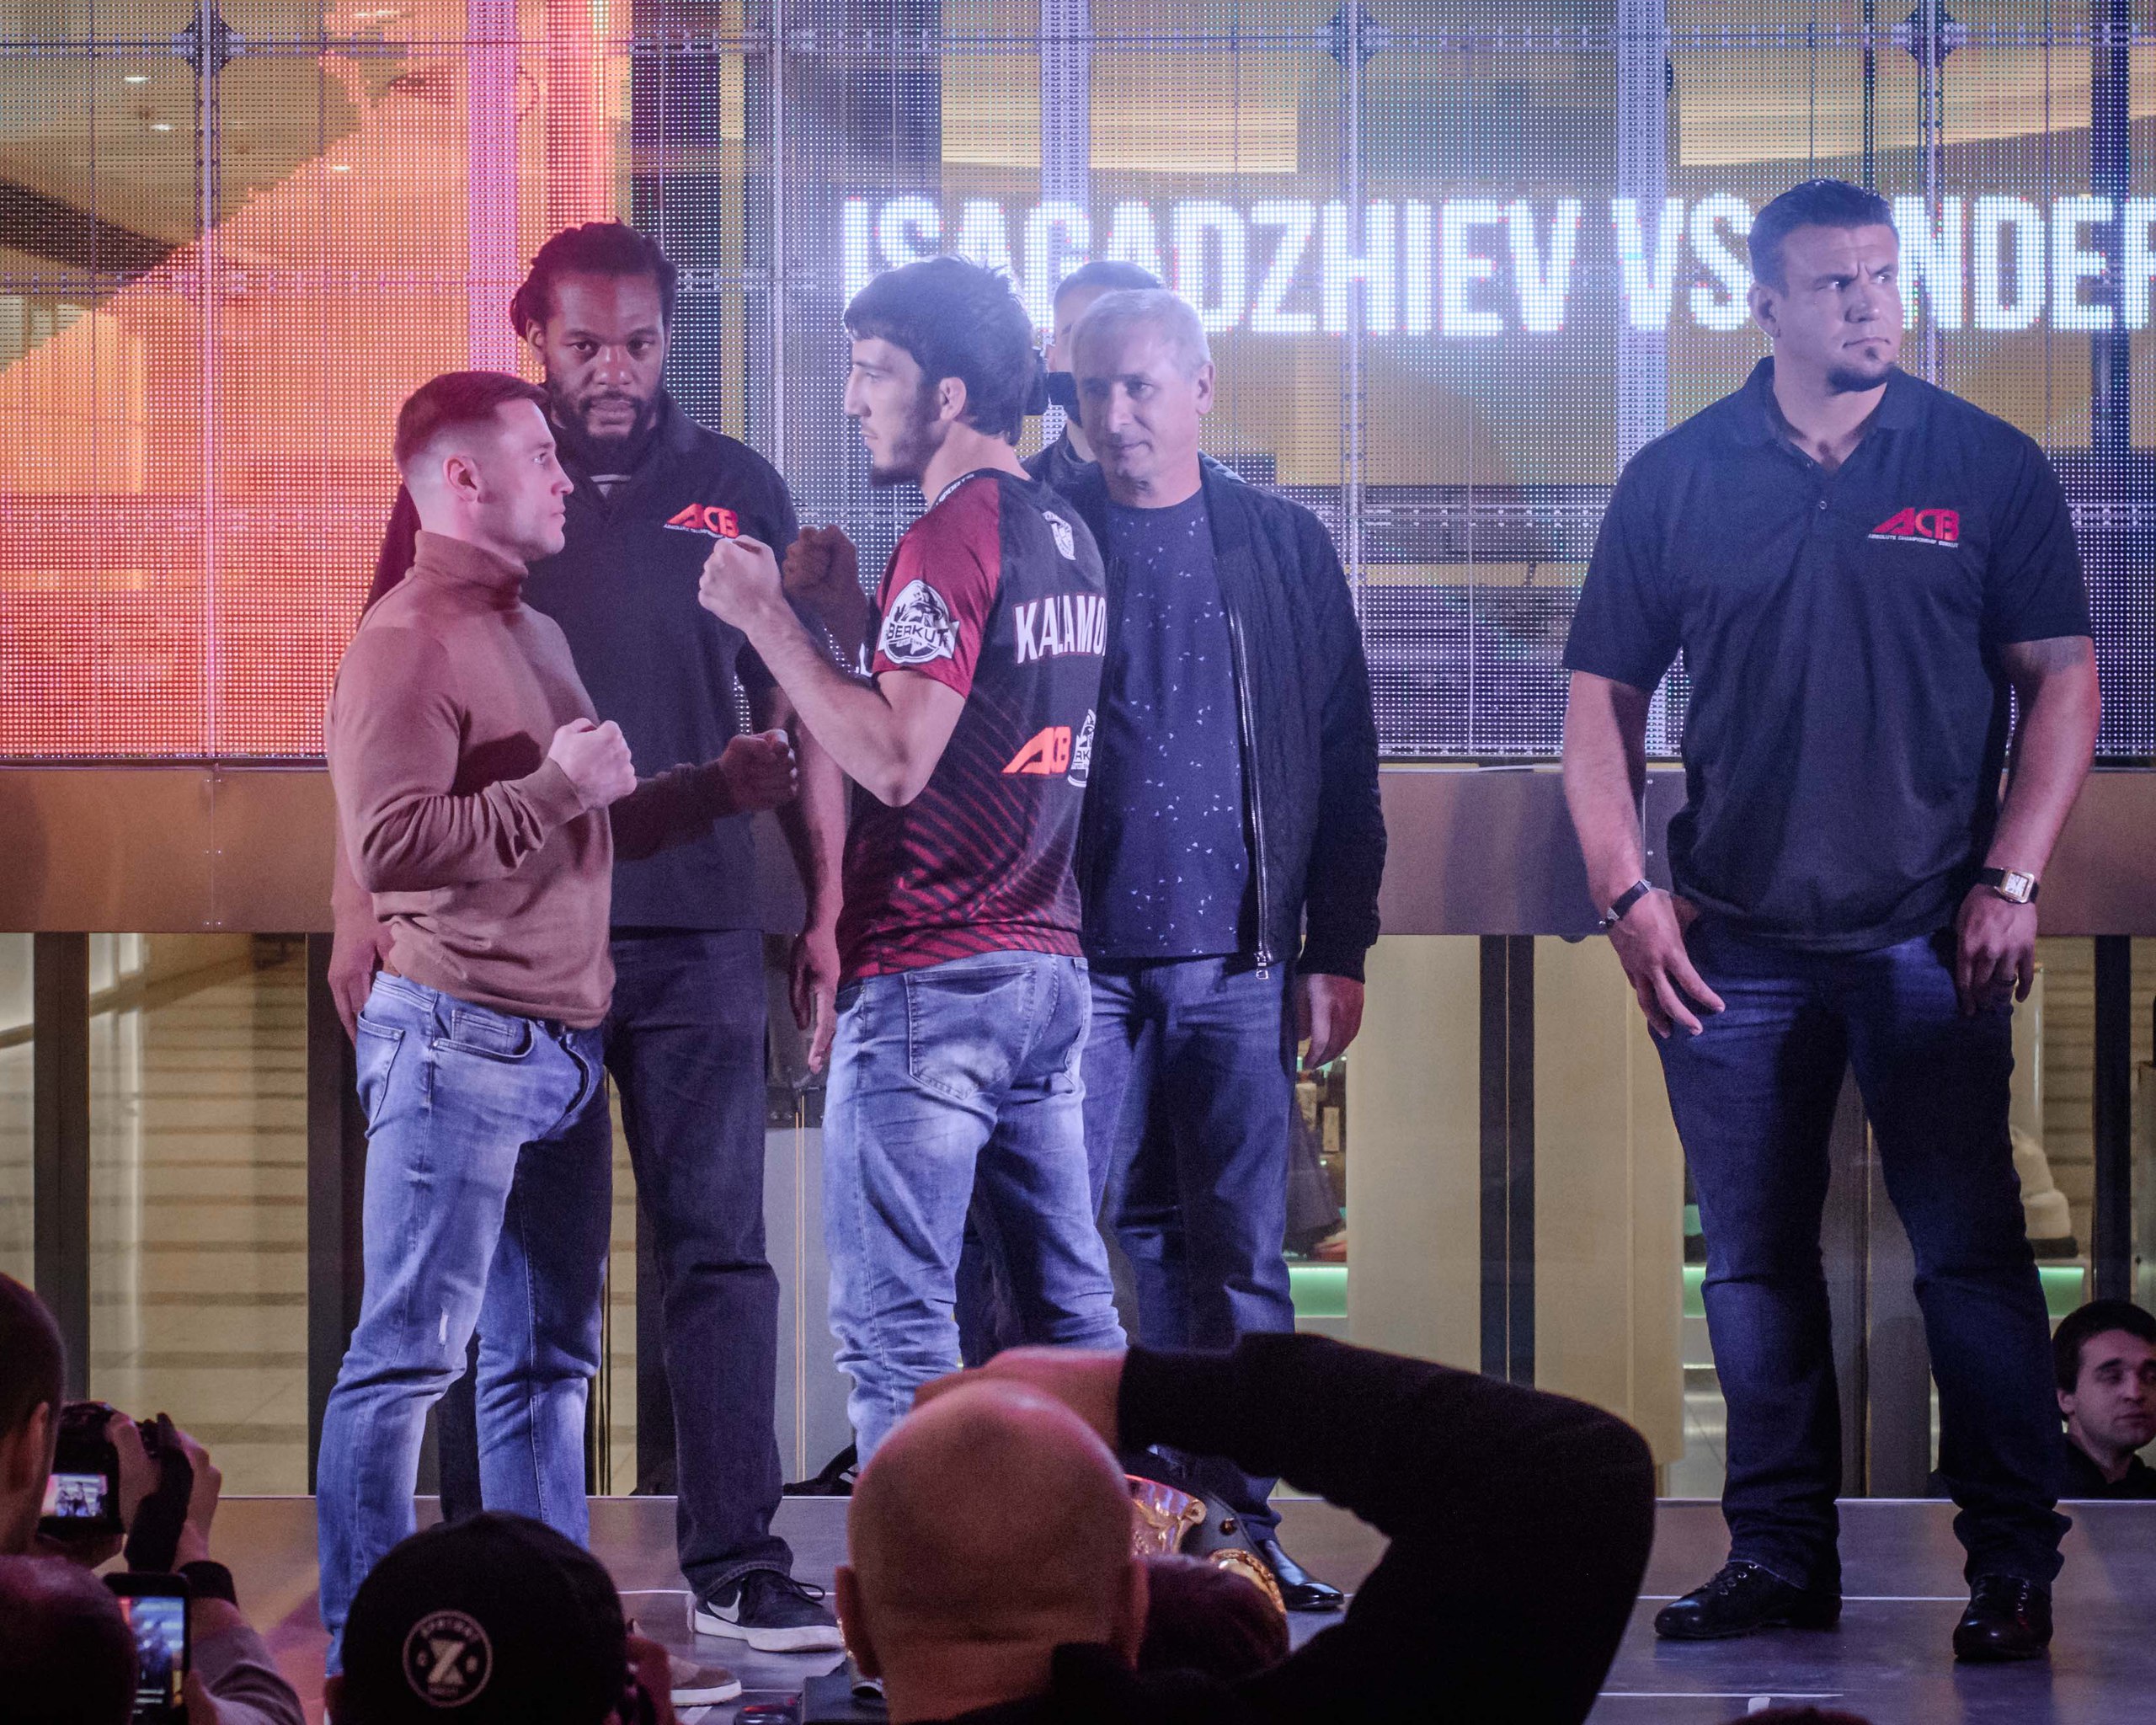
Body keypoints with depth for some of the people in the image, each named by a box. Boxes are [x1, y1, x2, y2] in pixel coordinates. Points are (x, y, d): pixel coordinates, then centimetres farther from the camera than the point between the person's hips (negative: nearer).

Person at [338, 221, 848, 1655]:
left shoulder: (737, 492, 7)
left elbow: (802, 714, 9)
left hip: (698, 932, 0)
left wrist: (829, 916, 3)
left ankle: (739, 1561, 3)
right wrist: (368, 907, 0)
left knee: (719, 1248, -1)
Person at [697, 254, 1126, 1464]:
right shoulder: (1067, 536, 15)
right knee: (1072, 1315, 11)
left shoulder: (952, 533, -13)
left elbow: (899, 759, -19)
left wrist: (768, 620, -14)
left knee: (896, 1330, -6)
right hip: (1050, 967, 9)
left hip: (931, 977, -9)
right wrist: (851, 613, 14)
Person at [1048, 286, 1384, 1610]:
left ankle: (1234, 1523, 10)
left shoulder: (1284, 548, 9)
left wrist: (1338, 950, 5)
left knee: (1238, 1256, 4)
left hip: (1237, 959, 1)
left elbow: (1344, 763, 10)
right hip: (1076, 954, -1)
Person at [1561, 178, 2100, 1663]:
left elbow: (2062, 679, 3)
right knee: (1756, 1262, 7)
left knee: (1971, 1253, -3)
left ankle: (2016, 1564, 3)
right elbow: (1606, 700, 9)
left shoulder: (1989, 468, 3)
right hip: (1736, 938, 2)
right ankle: (1781, 1554, 16)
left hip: (1931, 934, -2)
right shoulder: (1675, 482, 6)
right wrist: (1627, 895, -1)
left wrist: (2010, 882, -6)